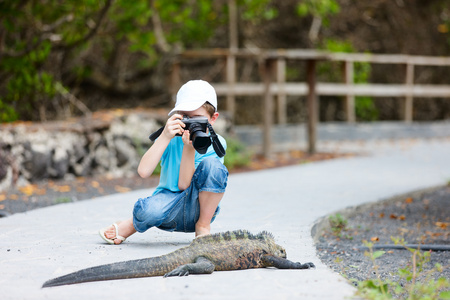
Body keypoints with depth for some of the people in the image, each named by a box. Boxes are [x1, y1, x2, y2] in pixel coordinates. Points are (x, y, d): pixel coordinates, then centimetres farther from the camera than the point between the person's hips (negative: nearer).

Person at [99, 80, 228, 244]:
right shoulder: (172, 137, -6)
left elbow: (184, 184, -16)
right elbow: (143, 171, -22)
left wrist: (189, 147, -28)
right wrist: (165, 137, -28)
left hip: (197, 209, 1)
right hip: (170, 208, -1)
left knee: (212, 164, -27)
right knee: (149, 210, -39)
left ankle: (203, 226, -8)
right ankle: (132, 225, 0)